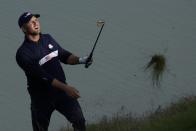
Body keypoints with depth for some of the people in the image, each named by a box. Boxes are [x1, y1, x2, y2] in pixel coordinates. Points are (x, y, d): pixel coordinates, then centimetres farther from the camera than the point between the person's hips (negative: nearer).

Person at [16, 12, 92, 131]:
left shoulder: (48, 39, 7)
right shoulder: (22, 53, -16)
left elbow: (64, 56, 14)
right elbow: (41, 75, -23)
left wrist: (80, 60, -9)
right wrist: (65, 88, -30)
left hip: (61, 91, 5)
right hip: (41, 97, -4)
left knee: (79, 120, -9)